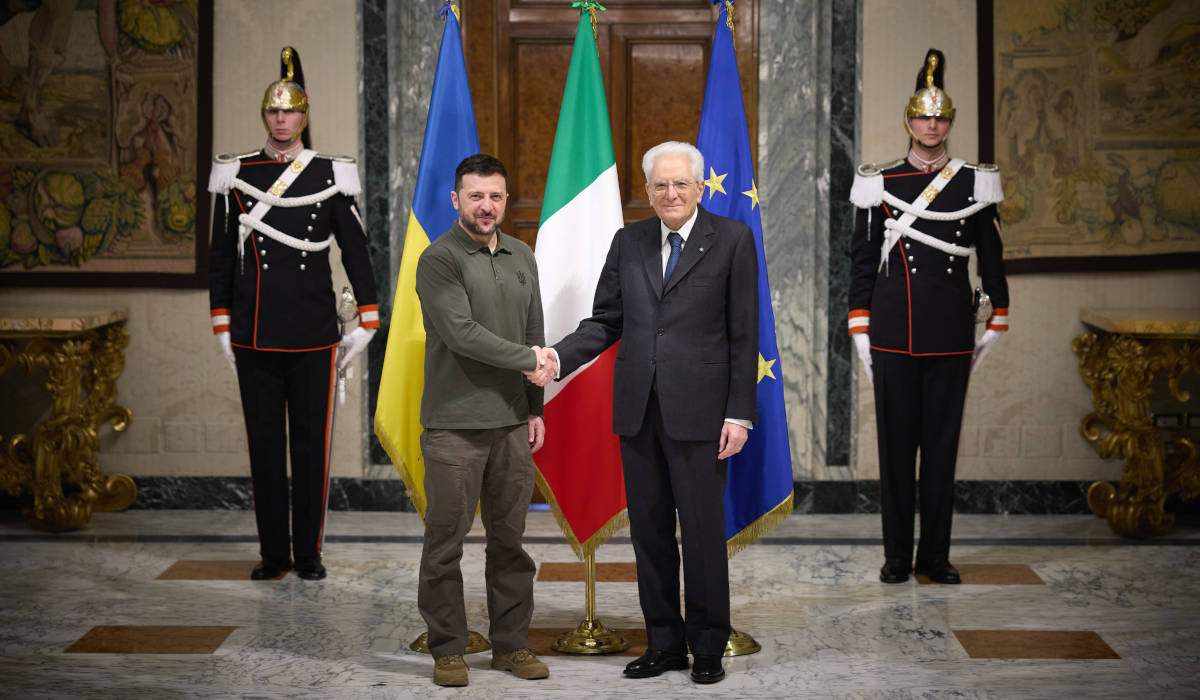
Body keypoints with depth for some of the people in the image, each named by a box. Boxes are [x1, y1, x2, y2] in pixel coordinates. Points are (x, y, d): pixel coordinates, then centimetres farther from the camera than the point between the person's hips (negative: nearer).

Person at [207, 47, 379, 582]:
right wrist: (222, 329, 7)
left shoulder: (330, 177, 3)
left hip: (314, 338, -1)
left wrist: (366, 323, 2)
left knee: (311, 444, 4)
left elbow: (356, 251, 6)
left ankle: (308, 553, 14)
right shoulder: (235, 177, 6)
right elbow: (220, 257, 10)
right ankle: (273, 553, 15)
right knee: (264, 443, 6)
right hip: (255, 340, 1)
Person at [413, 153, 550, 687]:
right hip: (454, 426, -5)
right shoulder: (439, 259, -7)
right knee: (445, 541, 2)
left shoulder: (522, 258, 12)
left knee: (510, 538, 10)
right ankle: (448, 648, 13)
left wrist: (535, 408, 11)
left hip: (511, 423, 5)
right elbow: (462, 333, -17)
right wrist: (527, 358, -11)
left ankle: (511, 644, 20)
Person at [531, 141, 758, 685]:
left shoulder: (732, 240, -2)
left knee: (703, 532, 1)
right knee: (649, 531, 10)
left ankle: (708, 649, 15)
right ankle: (663, 644, 22)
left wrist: (739, 414, -8)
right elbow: (606, 321, 11)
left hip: (698, 410, -4)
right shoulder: (628, 242, 10)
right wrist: (559, 357, -7)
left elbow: (743, 335, -4)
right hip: (638, 410, 4)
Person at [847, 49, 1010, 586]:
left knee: (942, 443, 5)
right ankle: (897, 556, 12)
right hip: (894, 337, -1)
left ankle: (935, 555, 14)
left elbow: (991, 259, 11)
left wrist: (996, 327, 8)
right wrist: (860, 335, 1)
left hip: (951, 338, 1)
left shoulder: (975, 184, 5)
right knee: (896, 443, 4)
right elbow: (862, 262, 4)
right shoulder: (880, 185, 3)